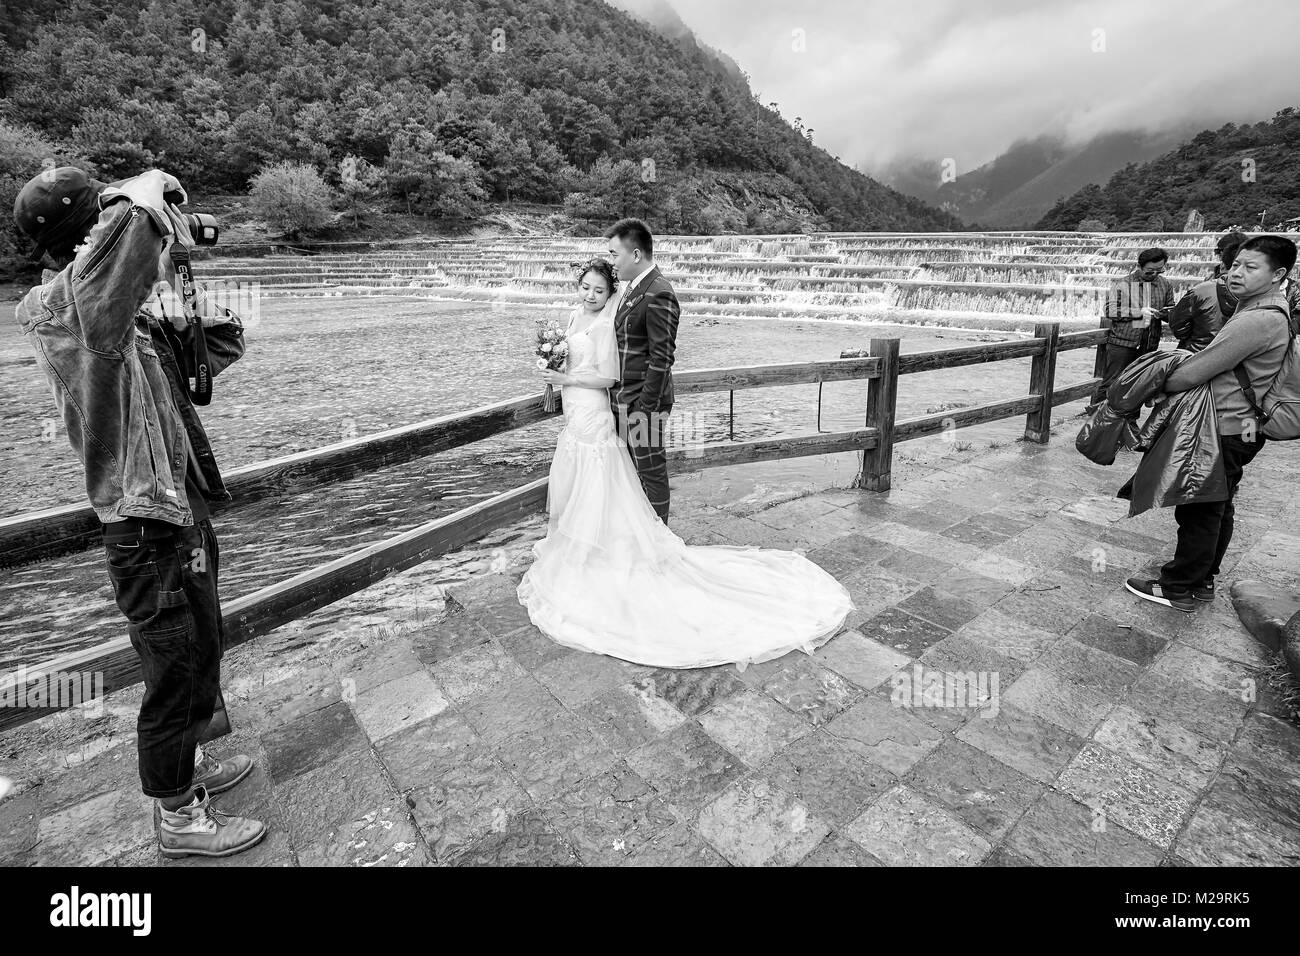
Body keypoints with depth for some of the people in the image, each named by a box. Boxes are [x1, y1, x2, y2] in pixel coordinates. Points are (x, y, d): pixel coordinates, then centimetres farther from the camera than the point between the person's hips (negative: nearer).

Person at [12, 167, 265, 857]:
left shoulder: (136, 322, 7)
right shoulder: (56, 309, -19)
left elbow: (221, 348, 16)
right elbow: (127, 235, -39)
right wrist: (148, 189, -18)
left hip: (182, 517, 9)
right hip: (150, 534, -9)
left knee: (202, 652, 24)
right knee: (177, 675, 7)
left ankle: (188, 763, 47)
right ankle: (177, 818, 29)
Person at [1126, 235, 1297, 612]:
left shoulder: (1256, 320, -23)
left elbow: (1192, 374, -23)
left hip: (1225, 432, -10)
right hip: (1241, 428, 10)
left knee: (1199, 511, -1)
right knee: (1216, 508, 18)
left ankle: (1178, 588, 9)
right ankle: (1203, 579, 31)